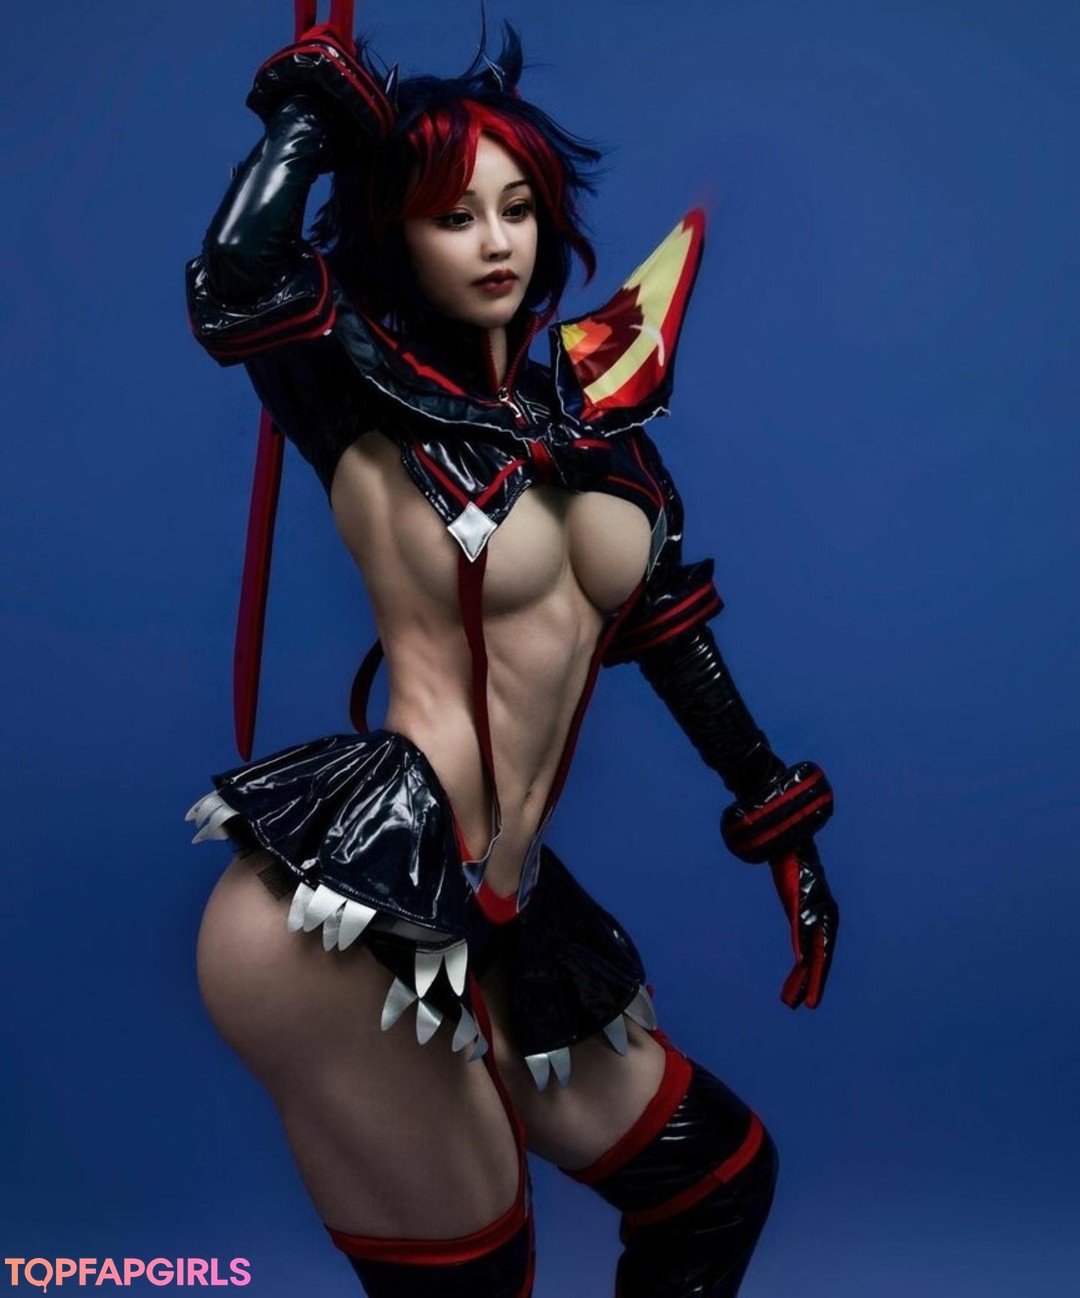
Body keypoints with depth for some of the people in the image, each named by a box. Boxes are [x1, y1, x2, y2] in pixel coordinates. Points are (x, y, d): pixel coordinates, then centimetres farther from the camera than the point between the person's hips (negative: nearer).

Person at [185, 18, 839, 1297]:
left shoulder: (583, 400, 13)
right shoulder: (373, 402, -3)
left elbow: (668, 622, 17)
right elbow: (234, 289, -24)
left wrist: (777, 820, 18)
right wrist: (314, 101, -7)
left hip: (487, 913, 7)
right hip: (348, 917, -7)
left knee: (722, 1177, 16)